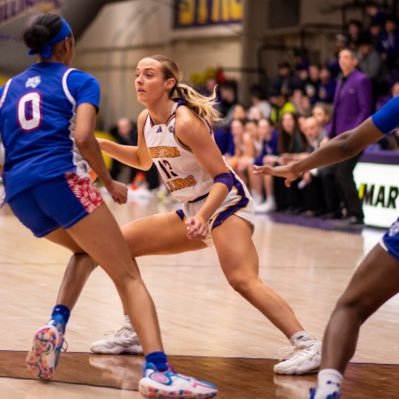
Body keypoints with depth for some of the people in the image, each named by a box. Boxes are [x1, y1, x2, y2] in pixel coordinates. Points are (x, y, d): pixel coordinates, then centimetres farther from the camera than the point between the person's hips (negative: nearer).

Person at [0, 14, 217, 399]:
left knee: (87, 250, 32)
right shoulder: (78, 81, 10)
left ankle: (56, 324, 6)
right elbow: (83, 137, -8)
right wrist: (109, 183, 3)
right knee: (128, 276, -5)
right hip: (61, 180, -6)